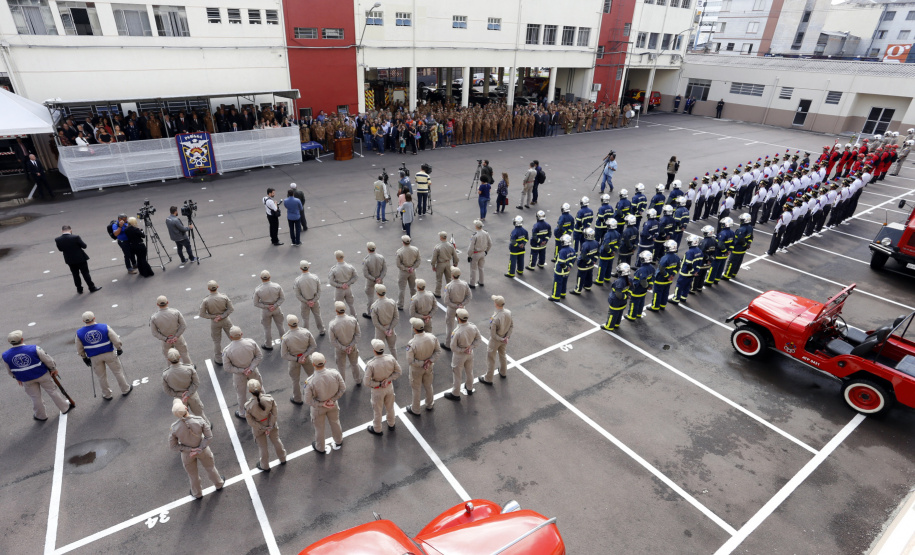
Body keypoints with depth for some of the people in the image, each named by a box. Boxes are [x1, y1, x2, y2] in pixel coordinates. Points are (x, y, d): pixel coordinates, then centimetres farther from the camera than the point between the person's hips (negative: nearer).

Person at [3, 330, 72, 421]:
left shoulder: (5, 356, -15)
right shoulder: (34, 349, -24)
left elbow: (9, 371, 2)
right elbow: (48, 360, -12)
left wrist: (17, 378, 21)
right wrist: (53, 369, 6)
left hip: (26, 380, 2)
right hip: (43, 375, -2)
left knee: (35, 398, 18)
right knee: (53, 391, 16)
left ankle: (41, 416, 34)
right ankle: (65, 407, 28)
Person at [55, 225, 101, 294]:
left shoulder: (57, 240, -12)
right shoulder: (75, 237, -23)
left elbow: (60, 249, 0)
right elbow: (84, 246, -13)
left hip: (70, 260, 3)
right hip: (81, 258, -3)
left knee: (75, 275, 16)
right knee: (86, 273, 9)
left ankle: (79, 289, 25)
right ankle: (92, 288, 16)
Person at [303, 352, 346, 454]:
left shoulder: (310, 382, -36)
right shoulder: (335, 374, -29)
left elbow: (308, 400, -23)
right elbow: (343, 389, -15)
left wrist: (321, 404, -14)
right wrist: (332, 399, -12)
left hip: (318, 408, -2)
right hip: (333, 404, 2)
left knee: (319, 428, 25)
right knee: (335, 422, 30)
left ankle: (320, 448, 51)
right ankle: (338, 441, 56)